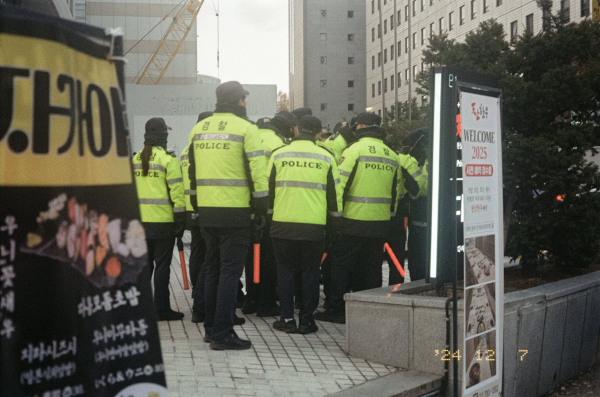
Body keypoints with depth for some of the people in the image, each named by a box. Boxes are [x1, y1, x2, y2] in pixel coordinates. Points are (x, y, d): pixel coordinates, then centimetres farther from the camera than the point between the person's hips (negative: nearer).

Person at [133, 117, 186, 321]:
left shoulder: (134, 160, 9)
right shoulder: (168, 159, -8)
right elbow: (176, 191, -12)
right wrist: (181, 218, -8)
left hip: (140, 221, 6)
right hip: (163, 221, -6)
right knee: (162, 265, 0)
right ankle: (161, 309, 4)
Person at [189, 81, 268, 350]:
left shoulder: (198, 129, 12)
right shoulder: (245, 128, -7)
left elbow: (192, 169, 14)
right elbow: (258, 170, -11)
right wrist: (261, 204, -2)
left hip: (206, 210, 6)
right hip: (234, 210, -6)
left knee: (212, 268, 16)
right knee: (230, 270, -1)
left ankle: (211, 327, 24)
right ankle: (222, 333, 0)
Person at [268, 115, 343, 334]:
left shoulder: (278, 155, 4)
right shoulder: (326, 158, 4)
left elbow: (268, 189, 8)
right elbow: (334, 193, 7)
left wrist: (269, 210, 23)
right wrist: (336, 216, 19)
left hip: (283, 224, 0)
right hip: (314, 226, 0)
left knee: (285, 271, 10)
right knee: (310, 273, 9)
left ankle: (287, 318, 12)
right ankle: (306, 319, 11)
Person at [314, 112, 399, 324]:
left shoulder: (354, 149, -8)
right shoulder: (391, 155, 11)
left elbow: (340, 183, -11)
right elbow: (395, 191, 15)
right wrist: (390, 214, 23)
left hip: (355, 220, -6)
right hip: (381, 222, 6)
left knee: (340, 263, 4)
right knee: (372, 266, 12)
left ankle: (337, 310, 5)